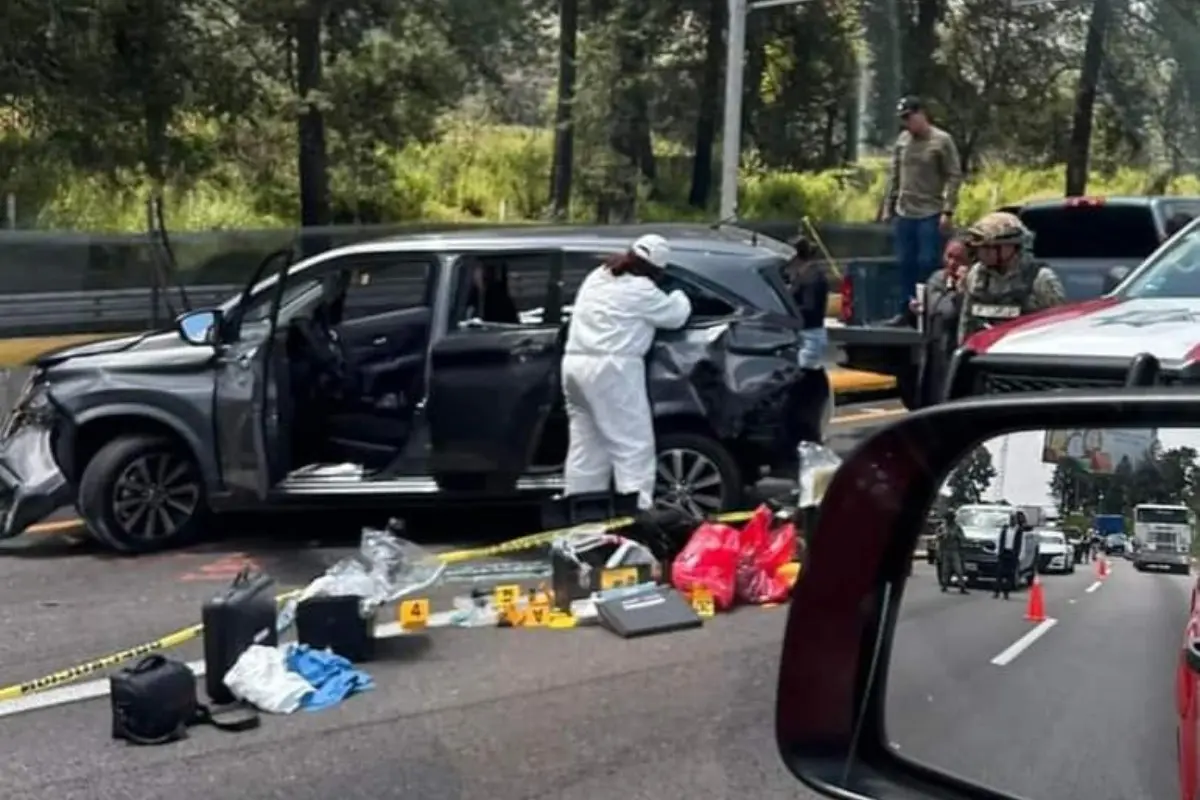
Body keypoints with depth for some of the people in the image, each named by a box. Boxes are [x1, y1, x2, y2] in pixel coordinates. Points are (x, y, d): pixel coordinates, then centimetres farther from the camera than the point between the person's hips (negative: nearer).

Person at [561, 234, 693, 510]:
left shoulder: (598, 275, 18)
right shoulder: (640, 289, -6)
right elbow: (676, 315, 4)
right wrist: (679, 297, 24)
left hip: (575, 364, 9)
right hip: (610, 369, -9)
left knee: (585, 447, 13)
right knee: (634, 447, -6)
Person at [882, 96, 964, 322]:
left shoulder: (942, 141, -6)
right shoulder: (902, 140, 9)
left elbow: (954, 176, -7)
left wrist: (948, 211, -14)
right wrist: (888, 207, 12)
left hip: (930, 214, -5)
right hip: (903, 214, 5)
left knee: (927, 263, -3)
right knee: (905, 263, 7)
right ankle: (906, 310, 15)